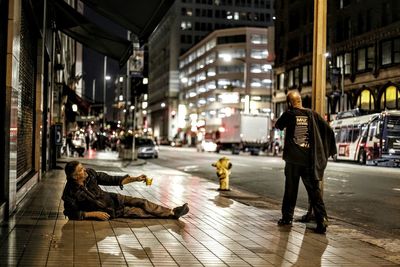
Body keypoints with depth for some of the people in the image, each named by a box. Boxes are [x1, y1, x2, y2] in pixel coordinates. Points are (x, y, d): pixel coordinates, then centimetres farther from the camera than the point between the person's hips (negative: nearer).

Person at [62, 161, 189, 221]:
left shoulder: (90, 174, -12)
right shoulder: (70, 193, -25)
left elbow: (111, 180, -5)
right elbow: (72, 214, -19)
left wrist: (135, 179, -9)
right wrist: (94, 214, -23)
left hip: (113, 199, 5)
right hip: (109, 212, -5)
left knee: (142, 202, -4)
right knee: (137, 211, -6)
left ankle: (172, 212, 5)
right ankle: (172, 214, 0)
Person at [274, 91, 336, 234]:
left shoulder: (289, 114, -3)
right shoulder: (312, 114, 2)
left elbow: (278, 125, 15)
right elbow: (329, 130, 1)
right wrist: (330, 150, 10)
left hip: (293, 158, -1)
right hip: (309, 159, 1)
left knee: (291, 189, 11)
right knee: (314, 189, 1)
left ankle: (287, 217, 19)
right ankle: (322, 219, -10)